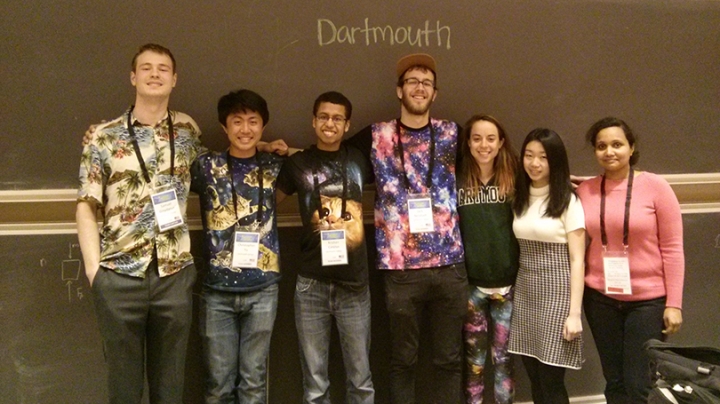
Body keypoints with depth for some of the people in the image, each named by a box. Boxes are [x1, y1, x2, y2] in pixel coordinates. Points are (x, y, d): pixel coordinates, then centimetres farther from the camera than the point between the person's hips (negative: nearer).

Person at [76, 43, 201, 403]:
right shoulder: (103, 137, 0)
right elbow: (87, 207, -1)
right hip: (119, 274, -2)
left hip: (175, 273, 2)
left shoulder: (188, 130, 7)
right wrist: (93, 268, -8)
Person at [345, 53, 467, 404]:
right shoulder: (376, 137, 3)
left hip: (449, 266, 2)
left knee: (449, 359, 12)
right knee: (403, 360, 11)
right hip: (400, 268, -1)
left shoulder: (452, 134, 6)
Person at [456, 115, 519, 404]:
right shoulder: (457, 180, -2)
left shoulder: (513, 179, 2)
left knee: (504, 357, 11)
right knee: (474, 358, 10)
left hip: (507, 284, 1)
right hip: (471, 284, -1)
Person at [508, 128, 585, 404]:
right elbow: (518, 249, 12)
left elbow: (577, 260, -10)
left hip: (556, 292, -5)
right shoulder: (520, 198, 10)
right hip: (525, 291, 5)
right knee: (535, 379, 9)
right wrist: (512, 290, 2)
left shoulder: (568, 201, -7)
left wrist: (574, 312, -14)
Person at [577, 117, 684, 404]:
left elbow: (672, 248, -8)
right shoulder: (585, 190, -1)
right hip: (600, 299, 3)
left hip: (648, 299, -3)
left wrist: (674, 303, -9)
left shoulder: (655, 186, -9)